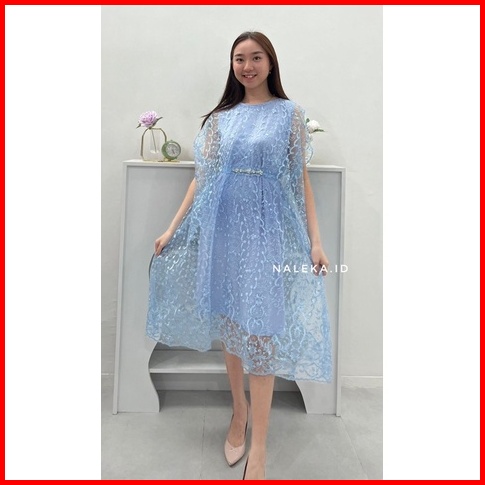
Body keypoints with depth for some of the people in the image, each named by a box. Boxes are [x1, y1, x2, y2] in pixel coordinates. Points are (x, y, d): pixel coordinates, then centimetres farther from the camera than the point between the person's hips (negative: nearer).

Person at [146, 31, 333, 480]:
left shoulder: (290, 113, 5)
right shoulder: (219, 117, 12)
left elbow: (301, 180, 1)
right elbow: (202, 178, 10)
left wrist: (315, 239, -8)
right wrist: (172, 229, 6)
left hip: (267, 230, -3)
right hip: (222, 228, 3)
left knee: (259, 330, -5)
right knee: (228, 323, 10)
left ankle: (259, 446, 8)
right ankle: (238, 409, 32)